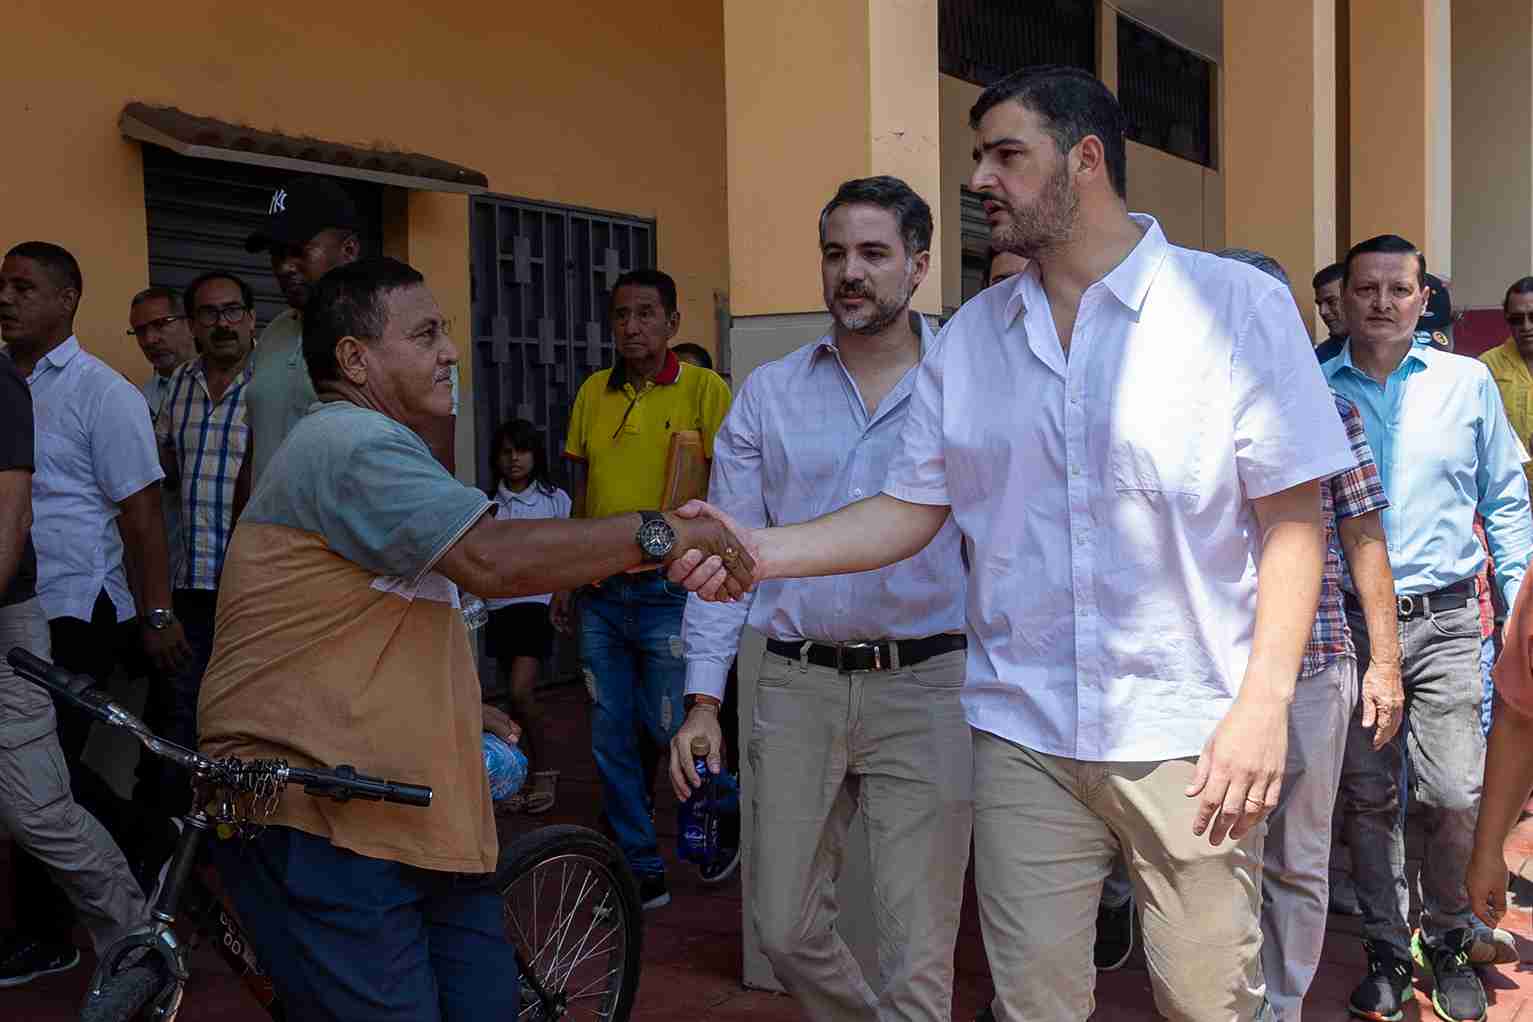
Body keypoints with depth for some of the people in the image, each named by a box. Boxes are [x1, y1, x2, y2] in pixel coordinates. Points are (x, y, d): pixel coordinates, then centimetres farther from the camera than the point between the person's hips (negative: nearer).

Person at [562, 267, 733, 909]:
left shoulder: (704, 389, -4)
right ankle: (640, 868, 20)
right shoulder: (594, 392, 11)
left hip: (670, 591, -5)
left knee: (669, 730, 0)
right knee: (612, 739, 8)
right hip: (601, 593, 5)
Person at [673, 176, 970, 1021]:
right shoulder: (769, 394, 8)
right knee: (787, 931, 12)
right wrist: (703, 700, 2)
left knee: (918, 954, 1)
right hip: (798, 687, 3)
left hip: (923, 686, -2)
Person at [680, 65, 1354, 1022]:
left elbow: (1294, 518, -5)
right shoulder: (971, 336, 8)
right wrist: (760, 549, -7)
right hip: (1024, 734, 3)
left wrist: (1264, 702, -13)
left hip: (1189, 735, -3)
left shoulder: (1237, 305, -4)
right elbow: (910, 511, 7)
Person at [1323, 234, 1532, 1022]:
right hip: (1346, 622, 1)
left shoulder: (1467, 382, 5)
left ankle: (1448, 944, 20)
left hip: (1444, 622, 0)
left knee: (1452, 799, -3)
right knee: (1367, 799, 7)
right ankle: (1387, 949, 24)